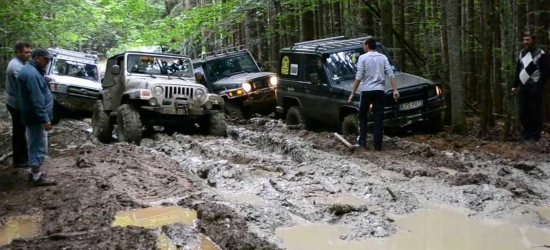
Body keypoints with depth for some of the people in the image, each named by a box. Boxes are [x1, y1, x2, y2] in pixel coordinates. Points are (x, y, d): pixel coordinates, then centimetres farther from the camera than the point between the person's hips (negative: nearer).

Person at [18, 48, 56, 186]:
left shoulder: (29, 70, 12)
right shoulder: (32, 74, -22)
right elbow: (37, 100, -26)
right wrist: (45, 119, -24)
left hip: (33, 116, 11)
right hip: (37, 117, -11)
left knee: (35, 145, 18)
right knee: (39, 146, -3)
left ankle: (34, 172, 27)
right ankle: (37, 177, 3)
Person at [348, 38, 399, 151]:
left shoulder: (363, 58, -3)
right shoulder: (383, 57, 9)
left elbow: (359, 77, -8)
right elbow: (391, 74, 1)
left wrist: (353, 93, -5)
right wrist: (395, 90, 0)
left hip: (367, 90, -3)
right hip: (380, 90, 3)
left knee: (362, 116, 14)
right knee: (378, 118, 4)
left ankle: (362, 141, 12)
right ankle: (378, 145, 1)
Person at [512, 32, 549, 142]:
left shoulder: (540, 54, -7)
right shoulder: (522, 53, 14)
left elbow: (545, 72, -9)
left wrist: (539, 87, -15)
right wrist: (515, 85, 14)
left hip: (534, 87, -7)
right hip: (523, 86, 7)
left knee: (535, 112, -4)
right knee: (523, 111, 8)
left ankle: (535, 135, 3)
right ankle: (526, 133, 17)